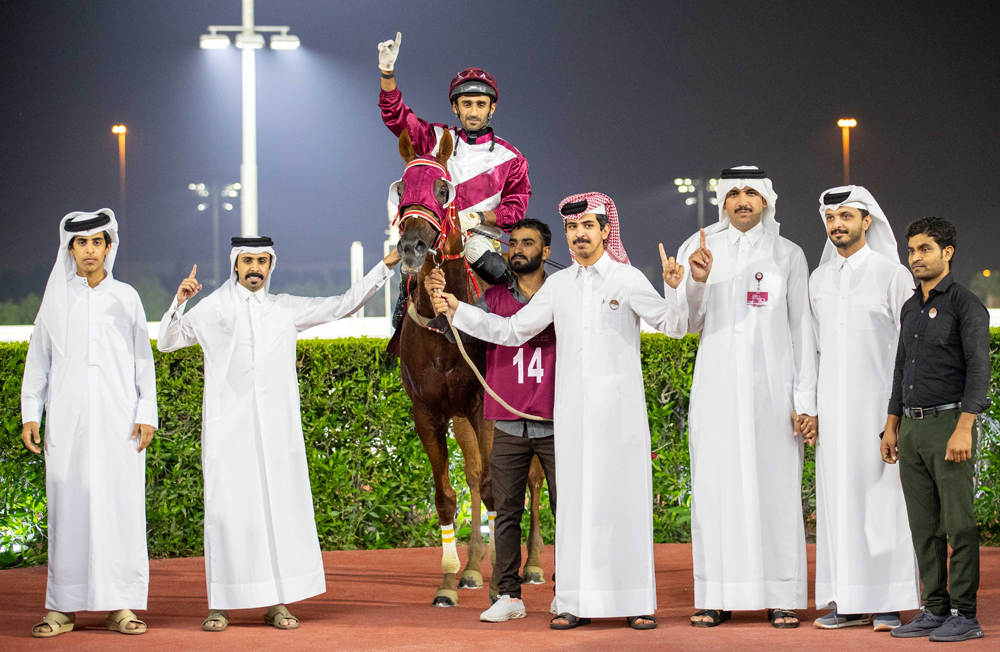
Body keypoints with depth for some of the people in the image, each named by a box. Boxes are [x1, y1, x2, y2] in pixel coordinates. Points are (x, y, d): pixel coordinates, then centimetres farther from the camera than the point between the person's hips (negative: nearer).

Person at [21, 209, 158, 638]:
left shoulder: (125, 298, 10)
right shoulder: (56, 298, 10)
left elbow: (143, 360, 9)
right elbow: (38, 359, 12)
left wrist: (146, 414, 1)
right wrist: (30, 414, 4)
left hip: (118, 419, 0)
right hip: (68, 421, 0)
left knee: (120, 505, -4)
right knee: (67, 506, -2)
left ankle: (120, 605, -1)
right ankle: (63, 607, 2)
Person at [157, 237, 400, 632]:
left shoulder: (287, 309, 14)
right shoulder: (213, 309, 9)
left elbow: (343, 305, 17)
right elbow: (167, 342, 8)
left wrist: (386, 266, 12)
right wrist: (179, 302, -8)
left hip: (276, 427, 2)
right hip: (228, 427, -2)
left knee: (280, 506, -1)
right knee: (227, 508, -6)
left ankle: (277, 602, 3)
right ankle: (219, 603, -1)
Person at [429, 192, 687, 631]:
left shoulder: (628, 280, -1)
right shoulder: (559, 285, 11)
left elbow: (671, 324, -10)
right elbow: (511, 331, 16)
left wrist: (674, 289, -29)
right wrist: (457, 311, 10)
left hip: (620, 409, -4)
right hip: (573, 412, 4)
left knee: (625, 500, -3)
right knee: (576, 501, 3)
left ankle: (637, 602, 0)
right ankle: (577, 603, 6)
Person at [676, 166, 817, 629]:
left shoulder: (788, 256, 7)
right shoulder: (699, 249, 7)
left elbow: (802, 331, 6)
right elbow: (688, 324, 6)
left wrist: (806, 401, -1)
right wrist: (697, 281, -14)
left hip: (771, 387, 0)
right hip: (718, 386, 1)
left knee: (776, 485, -2)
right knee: (716, 486, -1)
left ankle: (782, 599, 1)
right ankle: (717, 598, 3)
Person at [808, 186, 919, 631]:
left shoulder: (892, 275, -2)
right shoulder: (819, 279, 13)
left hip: (878, 404, -5)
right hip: (833, 407, 5)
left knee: (883, 496, -4)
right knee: (838, 498, 3)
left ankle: (888, 603, -1)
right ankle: (849, 602, 7)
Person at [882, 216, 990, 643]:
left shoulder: (966, 305, -9)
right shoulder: (911, 308, 16)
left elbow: (978, 370, -16)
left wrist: (963, 430, -23)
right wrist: (891, 427, 17)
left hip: (949, 424, -8)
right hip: (913, 430, 8)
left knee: (958, 524, -6)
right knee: (923, 526, 8)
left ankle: (965, 616, -3)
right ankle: (934, 611, 13)